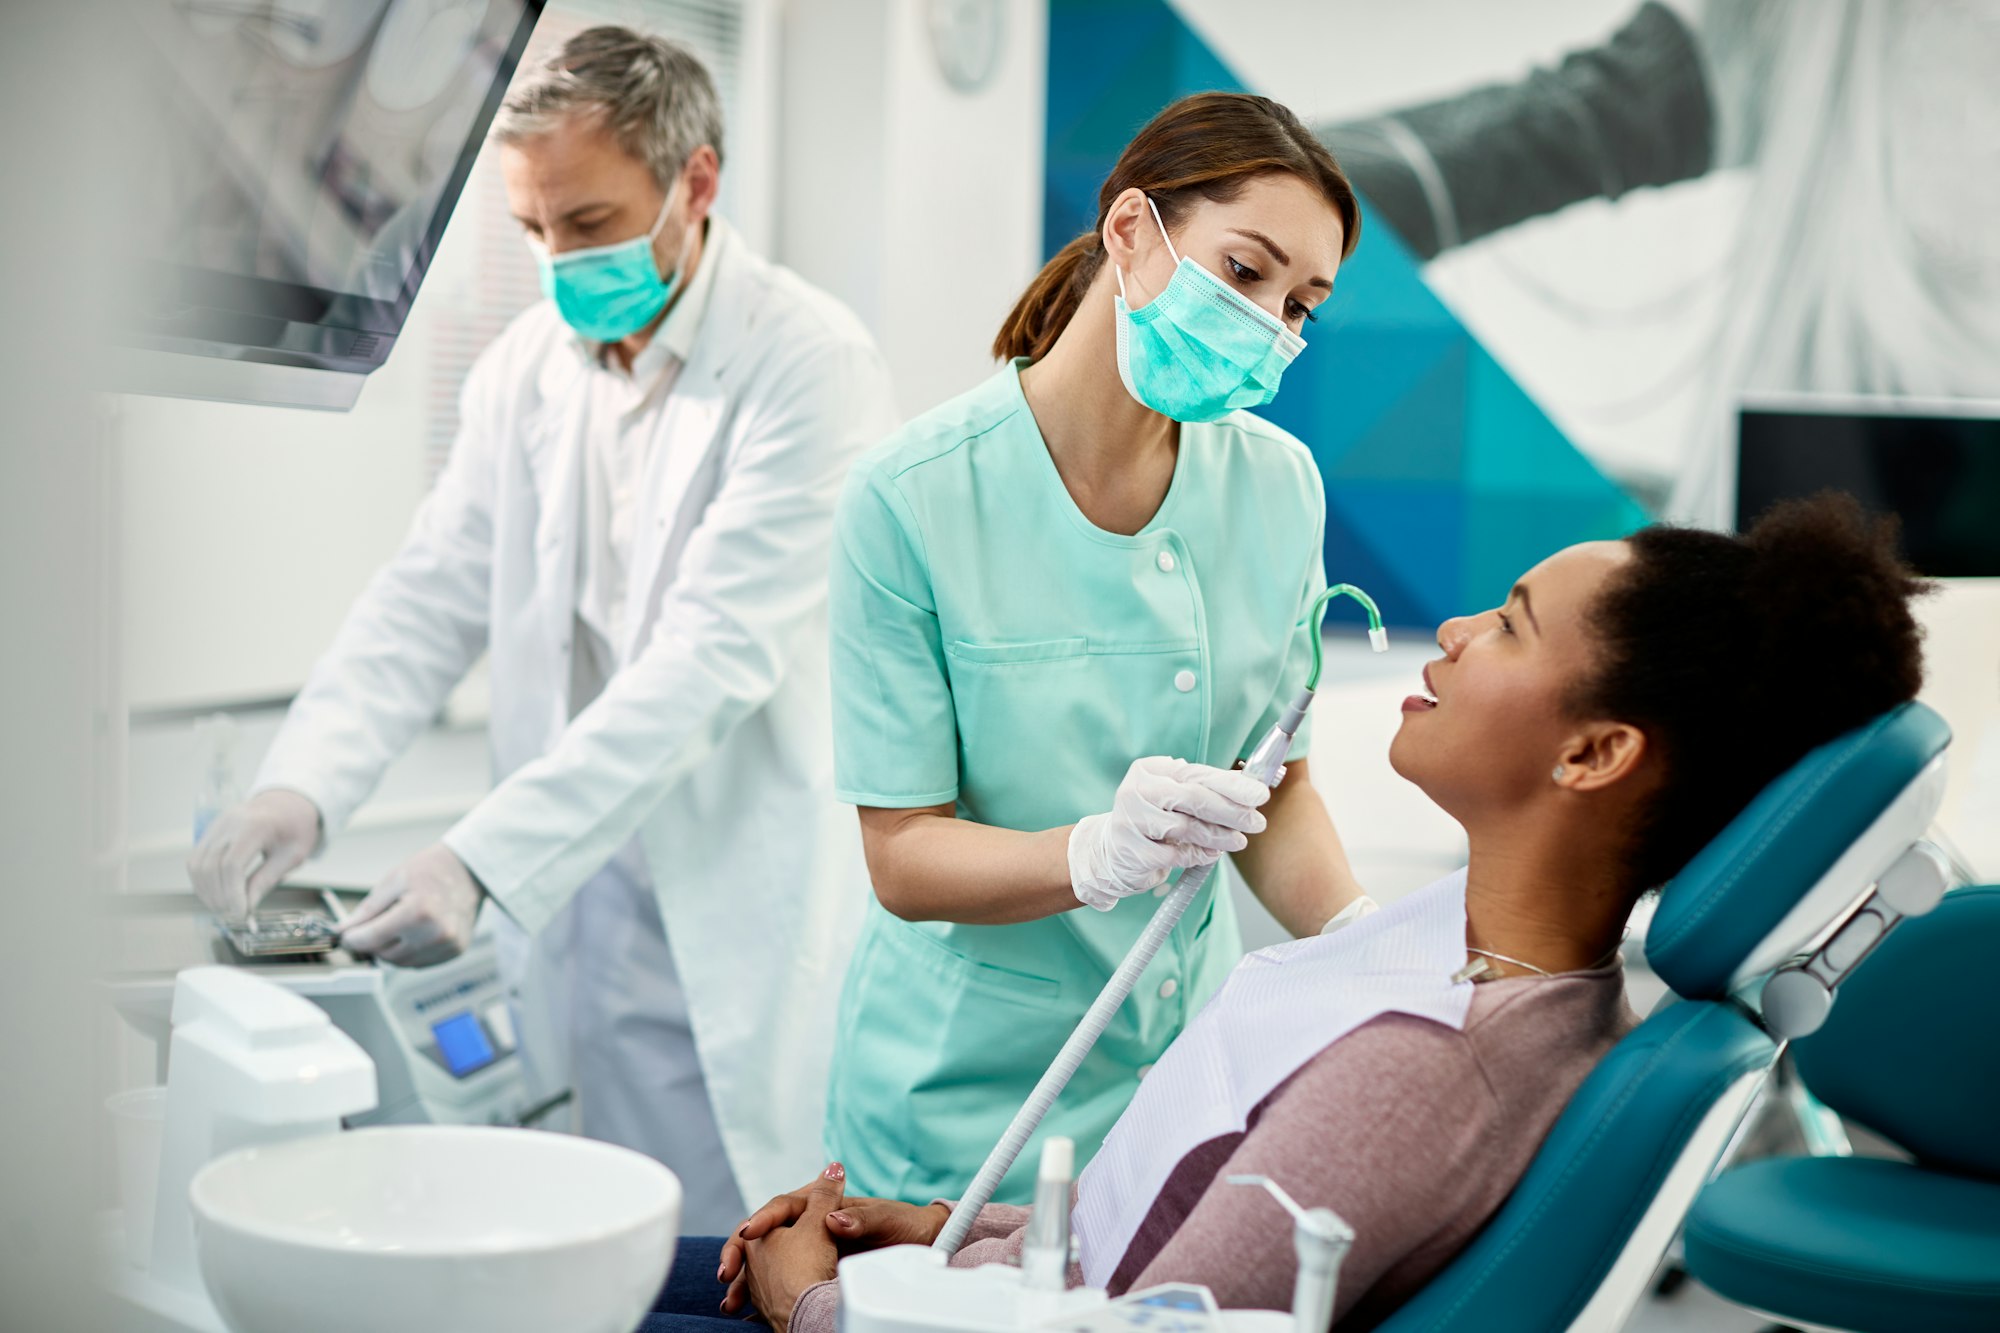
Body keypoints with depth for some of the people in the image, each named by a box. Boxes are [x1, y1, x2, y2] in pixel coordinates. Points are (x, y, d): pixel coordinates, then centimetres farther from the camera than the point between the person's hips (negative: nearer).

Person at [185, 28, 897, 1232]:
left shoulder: (808, 363, -12)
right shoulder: (528, 367, 9)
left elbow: (713, 657, -19)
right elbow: (429, 600, 6)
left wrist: (481, 862, -24)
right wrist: (301, 787, -13)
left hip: (768, 914, -5)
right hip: (600, 903, 5)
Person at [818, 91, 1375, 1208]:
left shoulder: (1278, 486, -1)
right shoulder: (914, 498, -17)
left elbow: (1277, 788, 4)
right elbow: (904, 858, -16)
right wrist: (1099, 853, -34)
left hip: (1188, 1065, 5)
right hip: (969, 1092, -4)